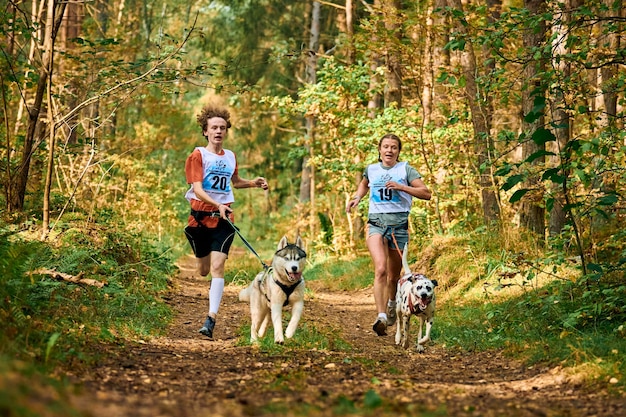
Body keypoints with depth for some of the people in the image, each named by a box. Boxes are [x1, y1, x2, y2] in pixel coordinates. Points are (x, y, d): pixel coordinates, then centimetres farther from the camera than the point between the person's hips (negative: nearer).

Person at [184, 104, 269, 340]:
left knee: (217, 266, -14)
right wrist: (217, 205, -29)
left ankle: (211, 319, -18)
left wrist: (254, 183, 12)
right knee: (204, 270, 9)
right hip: (200, 216, -2)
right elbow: (197, 189, -14)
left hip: (224, 219, 2)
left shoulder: (230, 157, 11)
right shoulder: (198, 155, -4)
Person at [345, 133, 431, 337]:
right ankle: (381, 317, -31)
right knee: (380, 269, -23)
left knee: (394, 275, 12)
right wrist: (357, 197, 15)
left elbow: (426, 193, -6)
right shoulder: (371, 169, 11)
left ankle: (392, 304, 44)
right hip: (376, 222, 0)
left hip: (399, 224, 0)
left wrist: (401, 187, -16)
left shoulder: (406, 170, 2)